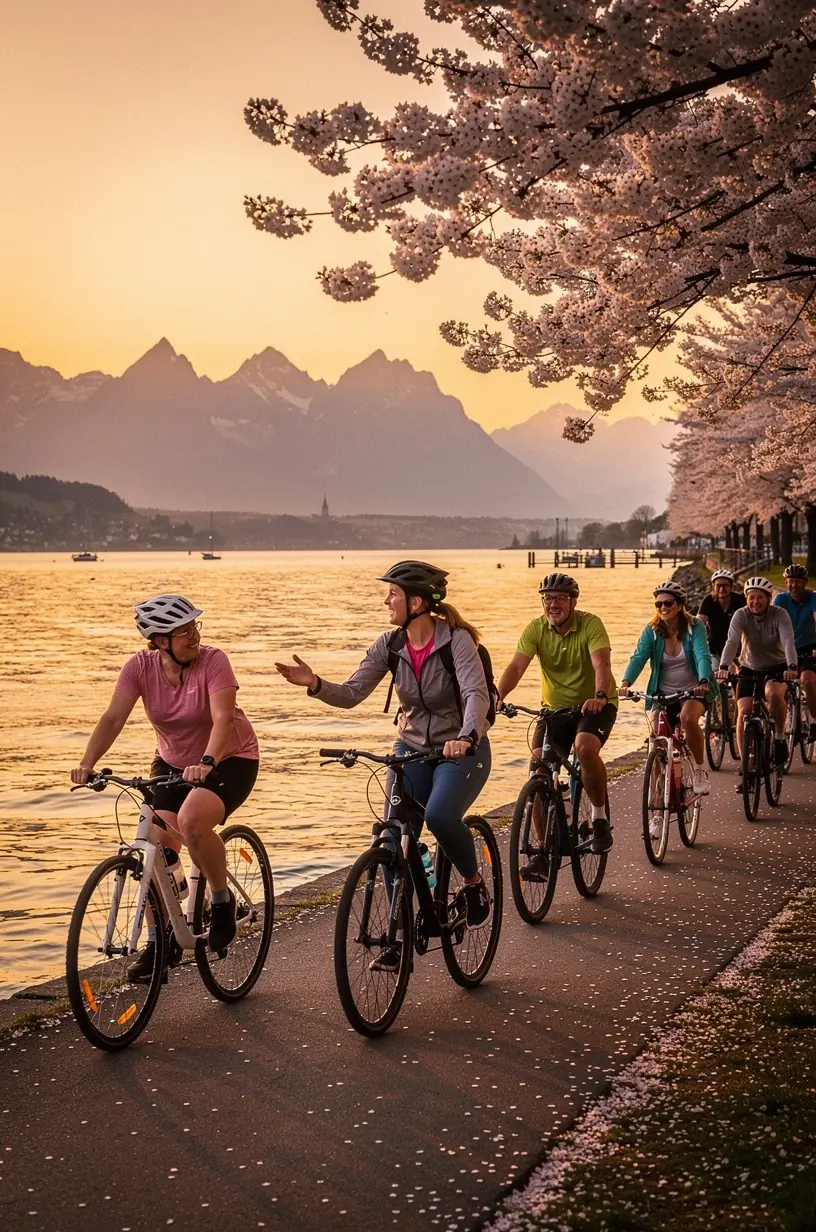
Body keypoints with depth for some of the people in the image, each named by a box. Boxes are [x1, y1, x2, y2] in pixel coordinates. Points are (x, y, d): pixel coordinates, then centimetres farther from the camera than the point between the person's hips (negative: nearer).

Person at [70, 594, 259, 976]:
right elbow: (113, 718, -19)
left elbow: (222, 718, -34)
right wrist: (87, 764, -34)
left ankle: (223, 901, -7)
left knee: (192, 822, -31)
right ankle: (158, 942, 8)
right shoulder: (141, 666, -12)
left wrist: (206, 763, -51)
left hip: (229, 759, -5)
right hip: (173, 763, 5)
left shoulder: (213, 661, -22)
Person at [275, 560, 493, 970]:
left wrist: (466, 736, -50)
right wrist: (314, 685, -25)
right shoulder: (390, 645, -3)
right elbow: (351, 693, -6)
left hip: (462, 751, -5)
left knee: (440, 816, -31)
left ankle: (474, 885, -2)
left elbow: (477, 694, -31)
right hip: (412, 748, 5)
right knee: (395, 840, -5)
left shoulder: (456, 641, -18)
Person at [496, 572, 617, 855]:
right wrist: (497, 697, -35)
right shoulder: (536, 628, -6)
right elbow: (516, 666, -17)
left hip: (595, 705, -4)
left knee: (585, 747, -33)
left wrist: (600, 696, -49)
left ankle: (600, 818, -11)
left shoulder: (590, 624, -15)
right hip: (555, 708, 4)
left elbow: (601, 664, -29)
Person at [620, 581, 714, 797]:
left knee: (688, 718, -32)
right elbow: (638, 658, -17)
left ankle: (700, 770, -13)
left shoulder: (695, 627, -11)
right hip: (663, 692, 3)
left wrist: (703, 682, -44)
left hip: (693, 690, -3)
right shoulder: (651, 631, -5)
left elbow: (702, 656, -24)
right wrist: (625, 683, -36)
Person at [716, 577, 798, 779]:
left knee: (774, 694, -34)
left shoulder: (780, 615, -15)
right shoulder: (741, 615, -13)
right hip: (749, 669, 2)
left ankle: (779, 737, -10)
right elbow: (732, 641, -27)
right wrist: (723, 667, -44)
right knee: (744, 712, -14)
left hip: (776, 668, -2)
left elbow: (788, 642, -28)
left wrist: (791, 667, -47)